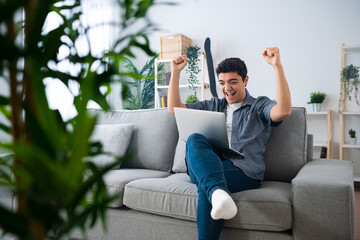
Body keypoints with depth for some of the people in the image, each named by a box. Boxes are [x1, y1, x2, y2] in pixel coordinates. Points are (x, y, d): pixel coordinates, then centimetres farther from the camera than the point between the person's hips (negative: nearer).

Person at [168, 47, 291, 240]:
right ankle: (218, 192, -54)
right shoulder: (213, 106, 27)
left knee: (205, 184, -35)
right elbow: (174, 108, 23)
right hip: (208, 166, 4)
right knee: (194, 139, -30)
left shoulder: (259, 106, 14)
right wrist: (175, 73, 15)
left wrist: (277, 65, -16)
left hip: (244, 171, -3)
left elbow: (284, 110, -11)